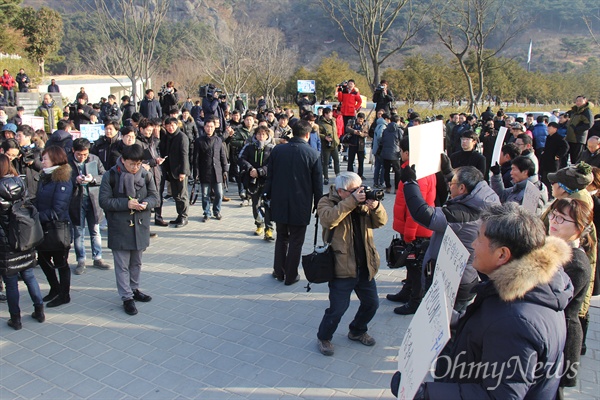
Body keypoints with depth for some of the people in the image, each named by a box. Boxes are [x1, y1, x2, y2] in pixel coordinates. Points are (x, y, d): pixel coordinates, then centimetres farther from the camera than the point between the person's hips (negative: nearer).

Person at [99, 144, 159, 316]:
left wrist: (146, 204, -17)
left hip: (140, 226, 3)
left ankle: (134, 289, 37)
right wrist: (126, 204, -22)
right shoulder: (110, 176, -11)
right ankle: (127, 297, 14)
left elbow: (154, 196, 5)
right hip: (119, 227, -3)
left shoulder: (146, 175, -2)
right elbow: (104, 201, -11)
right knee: (122, 264, 3)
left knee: (136, 262, 18)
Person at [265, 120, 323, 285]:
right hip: (300, 206, -3)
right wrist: (318, 203, 6)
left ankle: (279, 272, 26)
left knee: (281, 238, 19)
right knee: (296, 241, 9)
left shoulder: (277, 150, -3)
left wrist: (269, 196, 15)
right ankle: (291, 276, 18)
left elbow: (269, 176, 4)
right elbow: (318, 183, -5)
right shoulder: (313, 154, -10)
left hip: (279, 203, 3)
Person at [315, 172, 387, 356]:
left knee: (371, 303, 16)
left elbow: (381, 221, 0)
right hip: (342, 267, -6)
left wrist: (376, 206, -20)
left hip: (365, 266, 6)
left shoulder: (362, 203, 7)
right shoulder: (327, 202, -8)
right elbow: (329, 218, -30)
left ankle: (357, 331, 42)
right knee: (338, 308, -3)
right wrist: (352, 201, -31)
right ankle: (323, 337, 24)